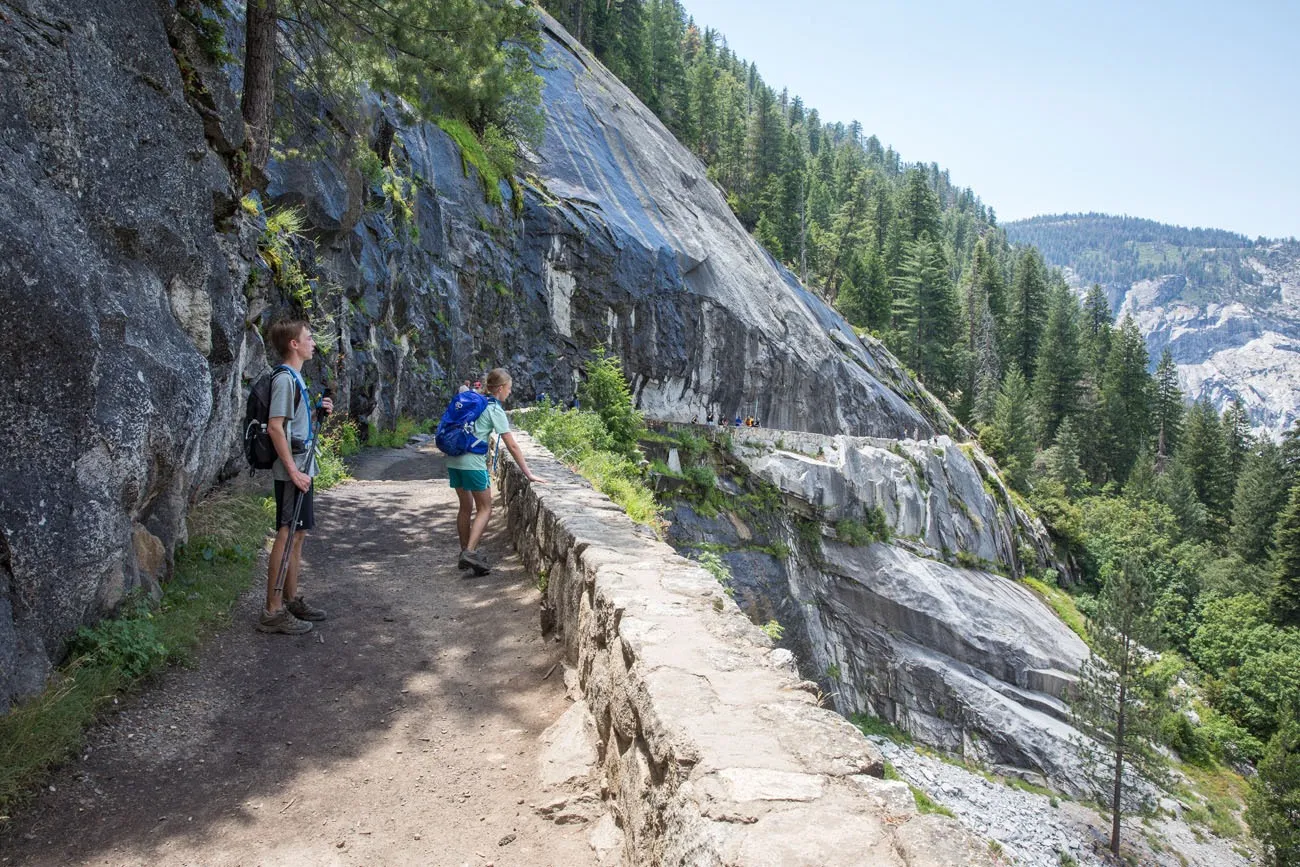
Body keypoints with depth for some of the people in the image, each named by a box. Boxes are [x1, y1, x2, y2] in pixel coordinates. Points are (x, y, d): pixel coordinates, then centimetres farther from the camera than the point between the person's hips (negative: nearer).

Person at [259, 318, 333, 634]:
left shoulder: (295, 378, 16)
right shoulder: (285, 379, -14)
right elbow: (275, 427, -21)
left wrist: (317, 411, 8)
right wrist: (294, 471, -23)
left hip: (302, 467, 10)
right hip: (292, 471, -10)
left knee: (298, 534, 15)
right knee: (287, 535, -7)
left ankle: (292, 600, 24)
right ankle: (273, 611, -2)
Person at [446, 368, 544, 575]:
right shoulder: (495, 410, -5)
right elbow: (512, 446, -7)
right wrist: (528, 474, -4)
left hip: (454, 460, 7)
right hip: (473, 463, -7)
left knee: (466, 507, 18)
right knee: (484, 509, 3)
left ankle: (465, 553, 24)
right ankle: (470, 552, -10)